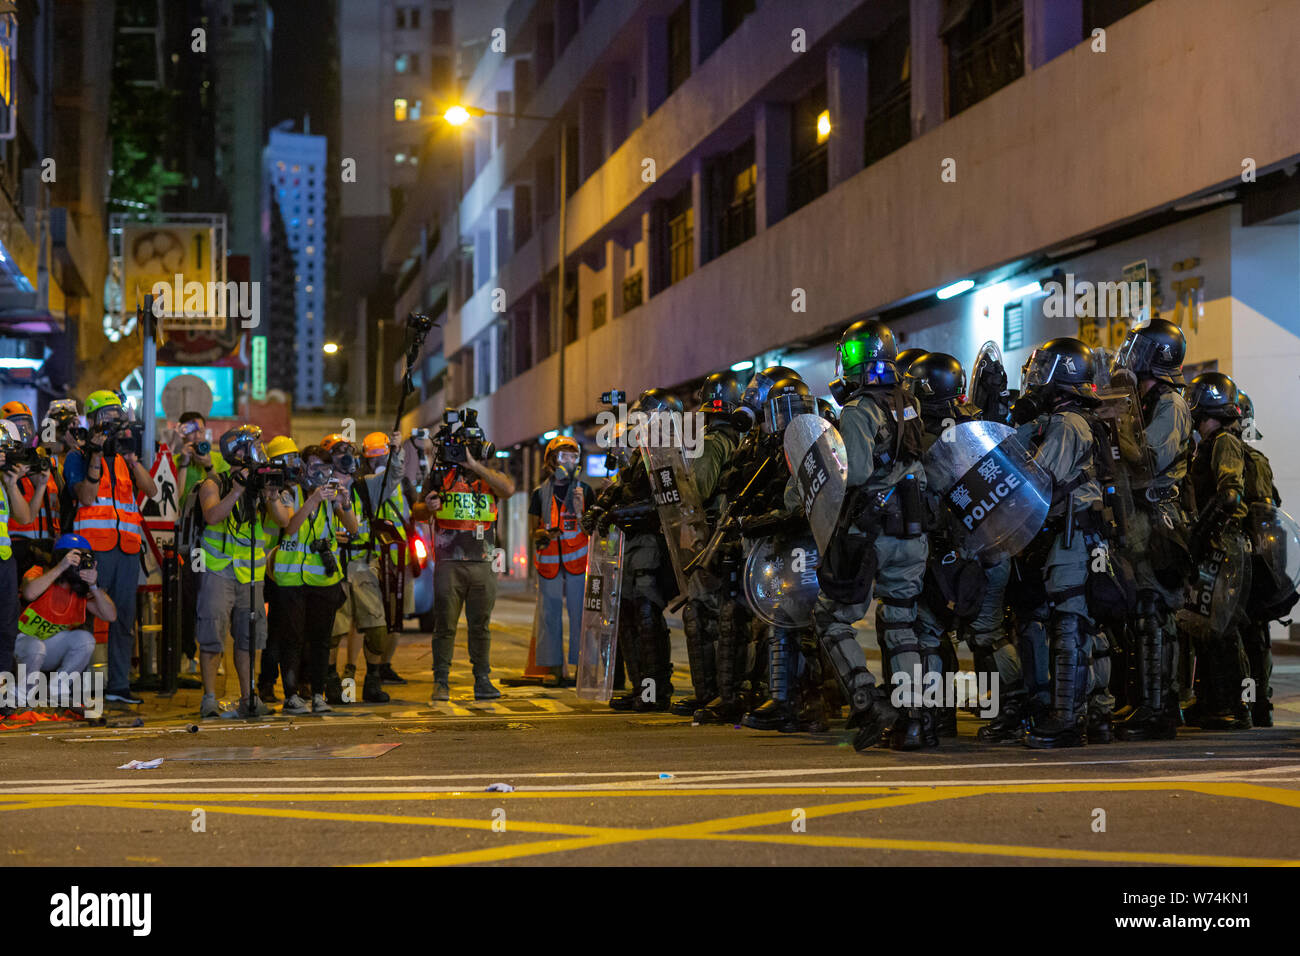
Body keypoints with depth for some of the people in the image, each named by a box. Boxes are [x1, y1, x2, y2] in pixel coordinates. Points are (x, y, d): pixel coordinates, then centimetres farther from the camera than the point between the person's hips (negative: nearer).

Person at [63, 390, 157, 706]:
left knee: (124, 617, 6)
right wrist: (96, 457, -14)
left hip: (127, 549, 5)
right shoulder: (78, 457, 5)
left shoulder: (124, 457, 20)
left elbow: (151, 490, 5)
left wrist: (132, 457, -5)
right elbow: (86, 497, -10)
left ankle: (119, 685, 10)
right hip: (94, 546, -5)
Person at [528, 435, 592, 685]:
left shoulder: (583, 490, 5)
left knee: (579, 613, -5)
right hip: (549, 562, 1)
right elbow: (532, 531, 10)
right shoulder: (540, 493, 7)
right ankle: (555, 669, 6)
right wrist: (542, 536, -12)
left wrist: (580, 512, -15)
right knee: (551, 615, 1)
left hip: (577, 561, -1)